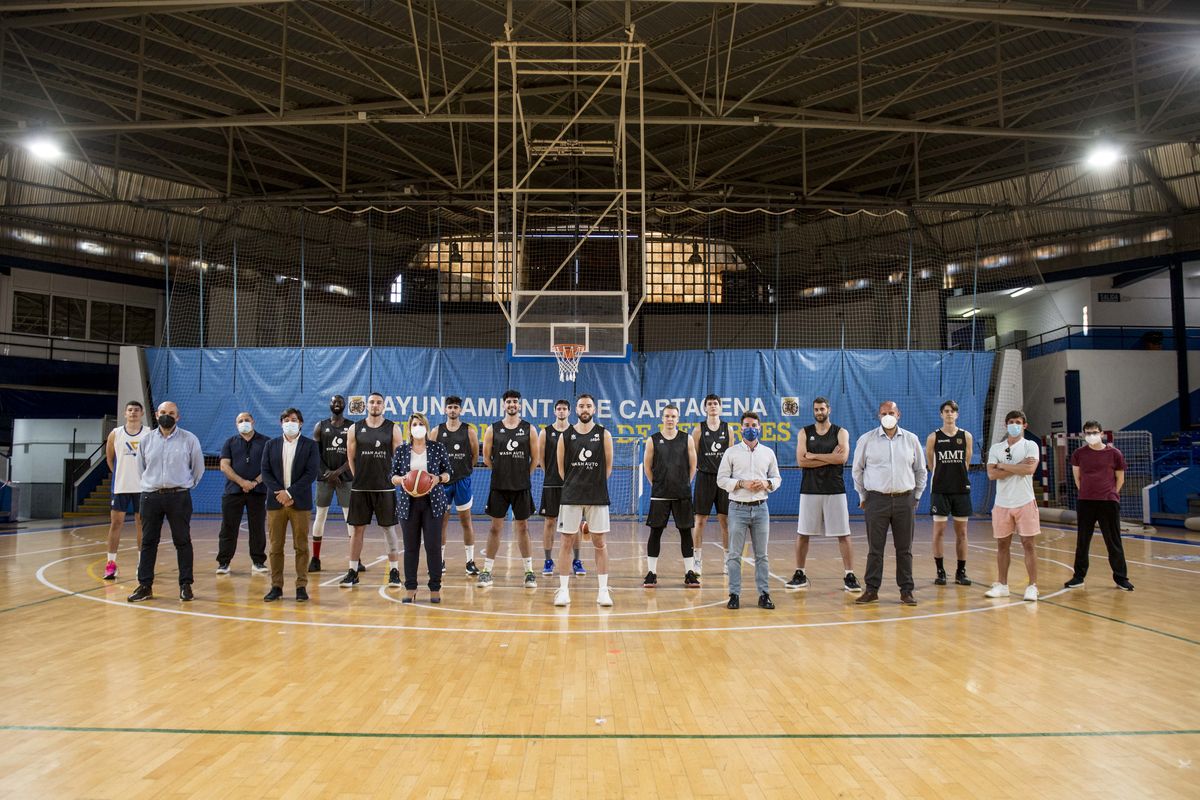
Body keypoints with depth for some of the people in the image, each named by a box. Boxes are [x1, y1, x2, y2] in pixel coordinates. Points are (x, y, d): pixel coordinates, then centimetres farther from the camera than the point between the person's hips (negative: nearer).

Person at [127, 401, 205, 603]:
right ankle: (145, 585, 14)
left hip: (179, 497, -3)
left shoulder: (189, 439, -1)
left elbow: (198, 467, 8)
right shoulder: (147, 441, 7)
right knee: (148, 542, 6)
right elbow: (141, 467, 18)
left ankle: (185, 585, 8)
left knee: (182, 541, 2)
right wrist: (152, 483, 15)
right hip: (150, 496, 3)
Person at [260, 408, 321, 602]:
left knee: (301, 546, 1)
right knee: (275, 547, 4)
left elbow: (312, 473, -7)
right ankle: (276, 587, 12)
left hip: (300, 503, -2)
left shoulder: (310, 445, 2)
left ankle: (301, 587, 6)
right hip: (276, 502, 2)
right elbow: (266, 472, 3)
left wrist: (290, 493, -14)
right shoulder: (271, 445, 11)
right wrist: (279, 493, -10)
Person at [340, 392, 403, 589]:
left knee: (389, 528, 3)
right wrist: (359, 477, 5)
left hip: (385, 488, -1)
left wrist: (389, 477, -1)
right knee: (357, 529, 6)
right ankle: (353, 571, 15)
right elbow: (350, 457, 9)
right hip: (360, 488, 1)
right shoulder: (355, 429, 4)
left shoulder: (393, 429, 1)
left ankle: (394, 571, 10)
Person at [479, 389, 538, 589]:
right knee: (495, 527, 5)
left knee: (522, 527, 7)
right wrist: (501, 472, 8)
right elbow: (486, 458, 7)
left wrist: (524, 475, 6)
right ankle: (487, 570, 13)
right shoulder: (493, 429, 1)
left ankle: (529, 571, 15)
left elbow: (535, 458, 5)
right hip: (499, 486, 0)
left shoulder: (529, 429, 1)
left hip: (522, 487, 0)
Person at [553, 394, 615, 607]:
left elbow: (608, 466, 6)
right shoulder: (566, 436, 2)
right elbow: (561, 467, 8)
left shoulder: (603, 435, 1)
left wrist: (595, 484, 7)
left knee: (600, 543, 4)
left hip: (597, 496, 0)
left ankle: (603, 590, 11)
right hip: (571, 496, 1)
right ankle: (563, 589, 11)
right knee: (567, 542, 3)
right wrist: (575, 484, 8)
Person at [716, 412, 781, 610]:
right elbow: (721, 479, -1)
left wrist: (767, 484, -9)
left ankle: (764, 594, 14)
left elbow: (777, 478, 12)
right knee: (734, 554, 1)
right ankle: (734, 594, 8)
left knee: (761, 555, 7)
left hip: (760, 508, 2)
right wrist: (742, 484, -14)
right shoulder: (731, 452, 1)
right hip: (738, 508, -2)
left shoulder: (768, 453, 8)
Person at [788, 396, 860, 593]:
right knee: (802, 534, 5)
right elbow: (801, 461, -8)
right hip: (810, 490, 1)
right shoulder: (805, 433, 5)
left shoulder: (841, 432, 3)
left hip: (835, 490, -1)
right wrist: (829, 458, -11)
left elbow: (842, 458, -15)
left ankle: (849, 576, 9)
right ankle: (800, 575, 16)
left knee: (843, 534, 1)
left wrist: (814, 455, -12)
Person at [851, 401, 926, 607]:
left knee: (904, 549, 6)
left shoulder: (911, 439, 6)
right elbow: (857, 470, 8)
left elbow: (921, 470, 15)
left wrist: (916, 495, 11)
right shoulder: (866, 439, 0)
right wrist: (863, 497, 7)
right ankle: (872, 590, 9)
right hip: (877, 500, -1)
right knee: (875, 548, 1)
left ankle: (906, 590, 15)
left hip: (905, 501, 2)